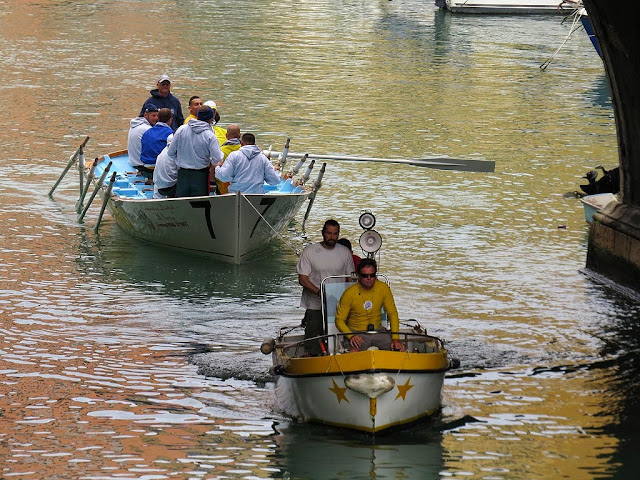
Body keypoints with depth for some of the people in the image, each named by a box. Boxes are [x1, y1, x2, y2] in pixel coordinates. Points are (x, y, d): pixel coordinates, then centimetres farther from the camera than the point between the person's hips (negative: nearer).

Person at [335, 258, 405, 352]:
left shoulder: (383, 288, -2)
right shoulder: (349, 293, -11)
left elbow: (392, 314, 2)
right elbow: (339, 320, -7)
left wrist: (395, 338, -12)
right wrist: (351, 336, -26)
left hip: (377, 332, 4)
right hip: (356, 332, -4)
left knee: (400, 348, -17)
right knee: (354, 351, -35)